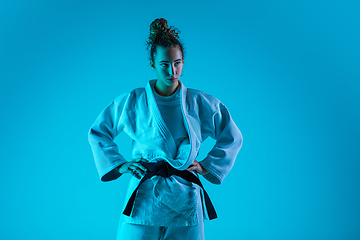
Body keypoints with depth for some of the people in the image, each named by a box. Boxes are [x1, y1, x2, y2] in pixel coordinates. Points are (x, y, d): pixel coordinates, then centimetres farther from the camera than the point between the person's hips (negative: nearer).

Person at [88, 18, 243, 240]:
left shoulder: (200, 103, 0)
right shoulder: (132, 101, -1)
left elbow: (233, 137, 11)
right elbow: (98, 132, 11)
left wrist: (206, 165, 4)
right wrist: (119, 164, 3)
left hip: (185, 202, 1)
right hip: (145, 199, -1)